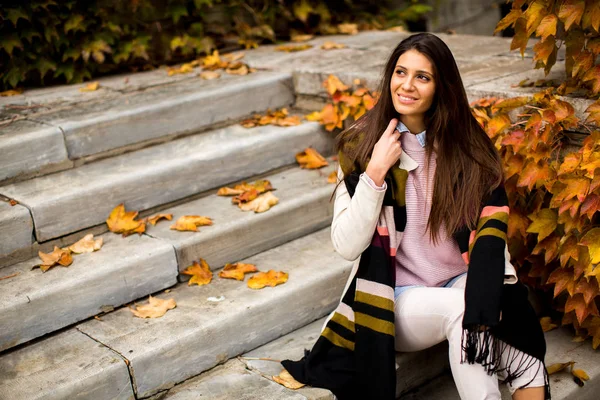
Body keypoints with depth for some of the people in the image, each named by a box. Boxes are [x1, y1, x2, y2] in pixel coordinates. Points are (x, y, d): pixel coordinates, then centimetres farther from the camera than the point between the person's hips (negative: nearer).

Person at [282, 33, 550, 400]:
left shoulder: (466, 143, -1)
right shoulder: (361, 145, -7)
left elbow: (491, 221, -8)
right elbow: (346, 246, -12)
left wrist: (487, 297, -25)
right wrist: (376, 171, -23)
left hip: (461, 282, 2)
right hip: (397, 299, -2)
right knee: (461, 308, -31)